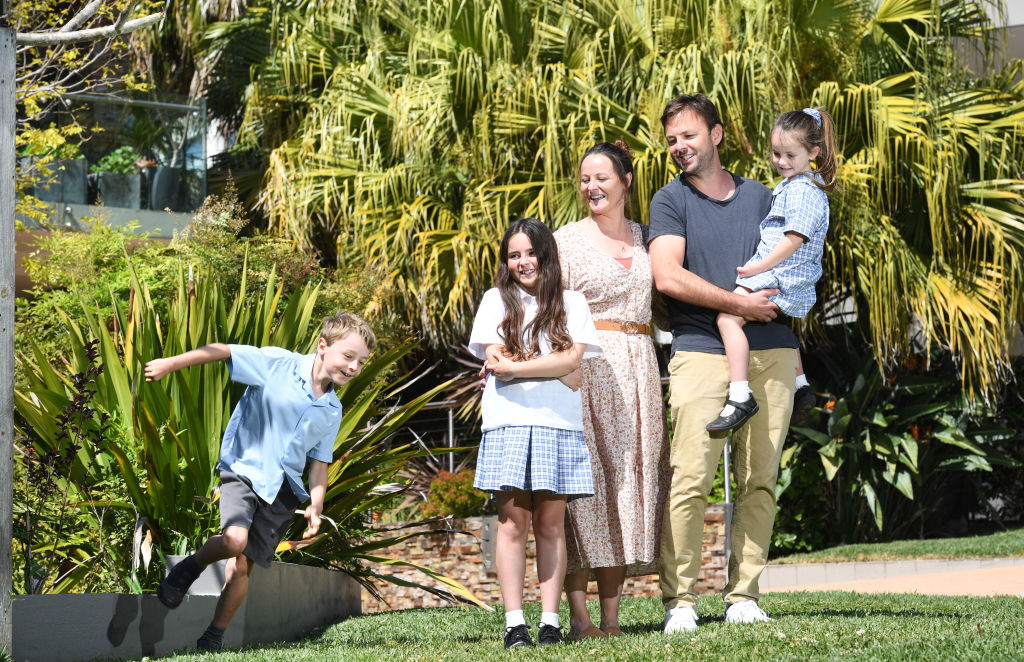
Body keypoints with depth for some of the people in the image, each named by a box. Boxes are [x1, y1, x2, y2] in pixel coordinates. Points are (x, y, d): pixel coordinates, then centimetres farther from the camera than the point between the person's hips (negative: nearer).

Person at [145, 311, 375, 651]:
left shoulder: (332, 410, 10)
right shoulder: (277, 364, -7)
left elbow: (319, 462, 16)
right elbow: (223, 352, -9)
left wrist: (315, 505, 3)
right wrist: (171, 363, -16)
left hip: (282, 489, 5)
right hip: (245, 468, -5)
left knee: (243, 564, 2)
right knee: (234, 540, -28)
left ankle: (214, 637, 16)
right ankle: (191, 567, 3)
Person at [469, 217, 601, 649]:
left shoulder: (571, 304, 12)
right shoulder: (497, 300, 12)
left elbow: (571, 360, -3)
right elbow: (496, 360, 0)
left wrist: (514, 366, -6)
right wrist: (549, 363, -3)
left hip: (558, 423, 1)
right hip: (508, 423, -1)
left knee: (551, 523, 0)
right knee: (513, 521, -5)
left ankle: (550, 621, 0)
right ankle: (514, 623, -6)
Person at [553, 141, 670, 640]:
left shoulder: (645, 237, 14)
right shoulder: (567, 240, 2)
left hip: (637, 369, 4)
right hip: (584, 368, -4)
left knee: (627, 479, 2)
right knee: (583, 477, -9)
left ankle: (612, 614, 6)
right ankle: (579, 614, -8)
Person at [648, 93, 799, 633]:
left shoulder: (760, 197, 18)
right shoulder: (670, 201, 7)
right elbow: (668, 277, -6)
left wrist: (775, 294, -1)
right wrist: (739, 303, -9)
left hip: (771, 351, 3)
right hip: (701, 351, -3)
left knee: (759, 481, 1)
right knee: (690, 479, -11)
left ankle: (743, 595, 6)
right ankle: (679, 599, -8)